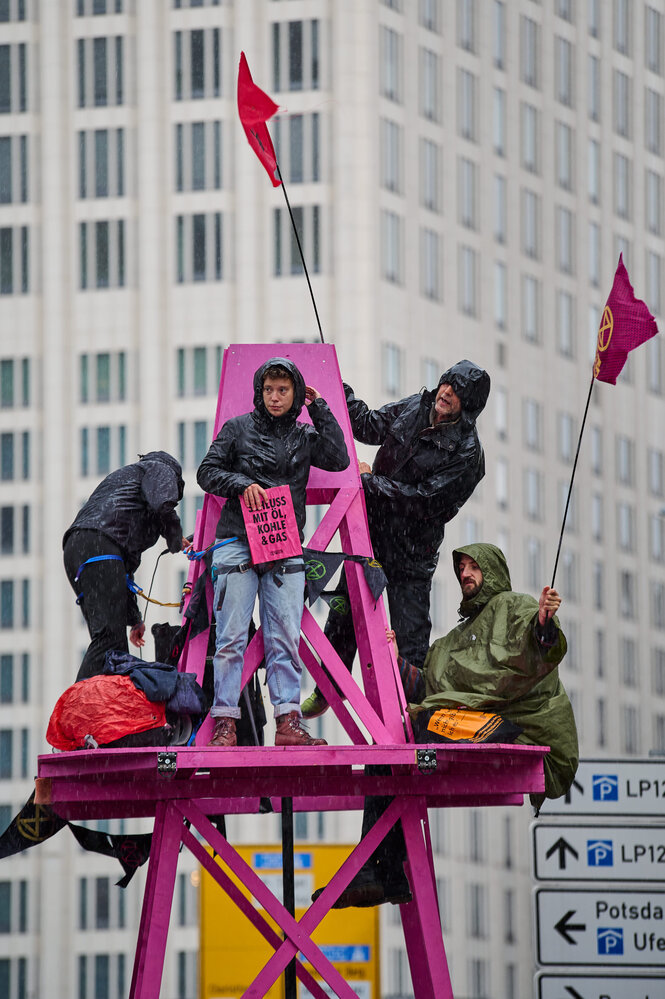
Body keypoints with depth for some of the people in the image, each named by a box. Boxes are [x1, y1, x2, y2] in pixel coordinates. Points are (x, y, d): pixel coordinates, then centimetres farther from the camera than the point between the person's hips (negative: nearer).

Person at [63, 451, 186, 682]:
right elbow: (162, 505, -7)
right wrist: (176, 540, 14)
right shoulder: (161, 469, 19)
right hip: (98, 545, -9)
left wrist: (134, 618, 38)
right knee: (109, 637, -17)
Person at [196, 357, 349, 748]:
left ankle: (289, 723, -7)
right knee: (232, 636, -7)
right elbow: (207, 472, 9)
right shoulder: (238, 429, 8)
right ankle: (225, 722, -8)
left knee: (285, 637, -4)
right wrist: (243, 485, -9)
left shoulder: (304, 436, 14)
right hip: (238, 543, -2)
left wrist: (319, 408, 4)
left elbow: (339, 459, -1)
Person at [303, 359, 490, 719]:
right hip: (371, 530, 5)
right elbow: (370, 426, 17)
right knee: (342, 619, 13)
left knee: (410, 635, -4)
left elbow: (424, 500, -22)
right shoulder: (412, 409, 1)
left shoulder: (466, 452, -17)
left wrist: (371, 480, -18)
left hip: (410, 553, -5)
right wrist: (338, 389, 10)